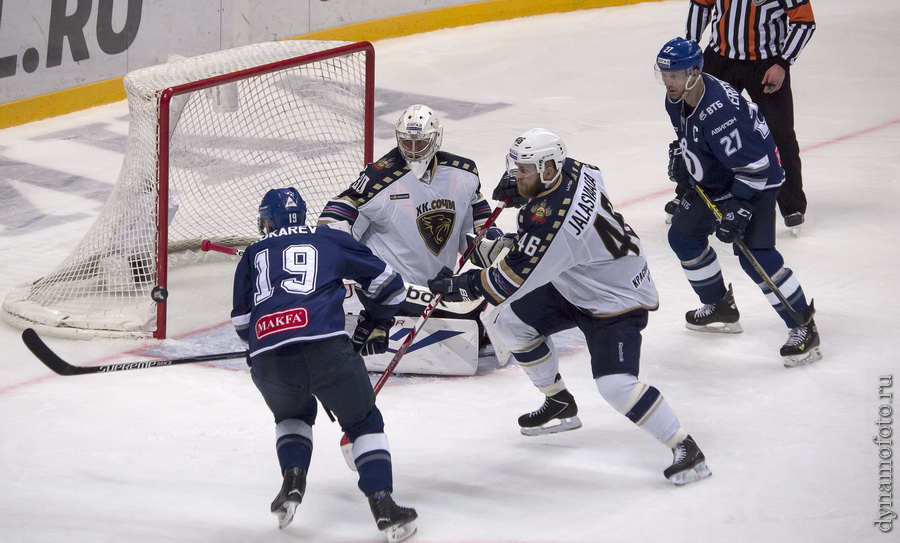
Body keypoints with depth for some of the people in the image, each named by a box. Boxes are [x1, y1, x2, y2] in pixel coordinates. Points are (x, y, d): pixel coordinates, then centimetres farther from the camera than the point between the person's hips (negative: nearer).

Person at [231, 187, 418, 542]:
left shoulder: (253, 255, 28)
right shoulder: (330, 240, 24)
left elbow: (241, 322, 29)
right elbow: (387, 282, 28)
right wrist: (378, 326, 44)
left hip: (267, 360, 2)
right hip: (326, 348, -2)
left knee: (293, 414, 33)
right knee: (363, 423, 18)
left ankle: (293, 479, 11)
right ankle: (383, 504, 2)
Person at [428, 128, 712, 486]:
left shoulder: (553, 218, -36)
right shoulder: (570, 170, -10)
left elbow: (515, 278, -33)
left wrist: (462, 285, -23)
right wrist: (517, 187, 8)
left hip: (618, 302, -11)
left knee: (615, 384, -24)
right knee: (512, 322, 9)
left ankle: (686, 449, -10)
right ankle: (560, 405, 26)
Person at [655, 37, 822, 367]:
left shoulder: (720, 112, -35)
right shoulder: (677, 98, -6)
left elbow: (753, 165, -33)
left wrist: (738, 209, -32)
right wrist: (680, 156, 14)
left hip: (756, 180, -10)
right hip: (712, 180, 10)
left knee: (755, 255, -20)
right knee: (683, 236, 16)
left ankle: (803, 328, -10)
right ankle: (721, 308, 34)